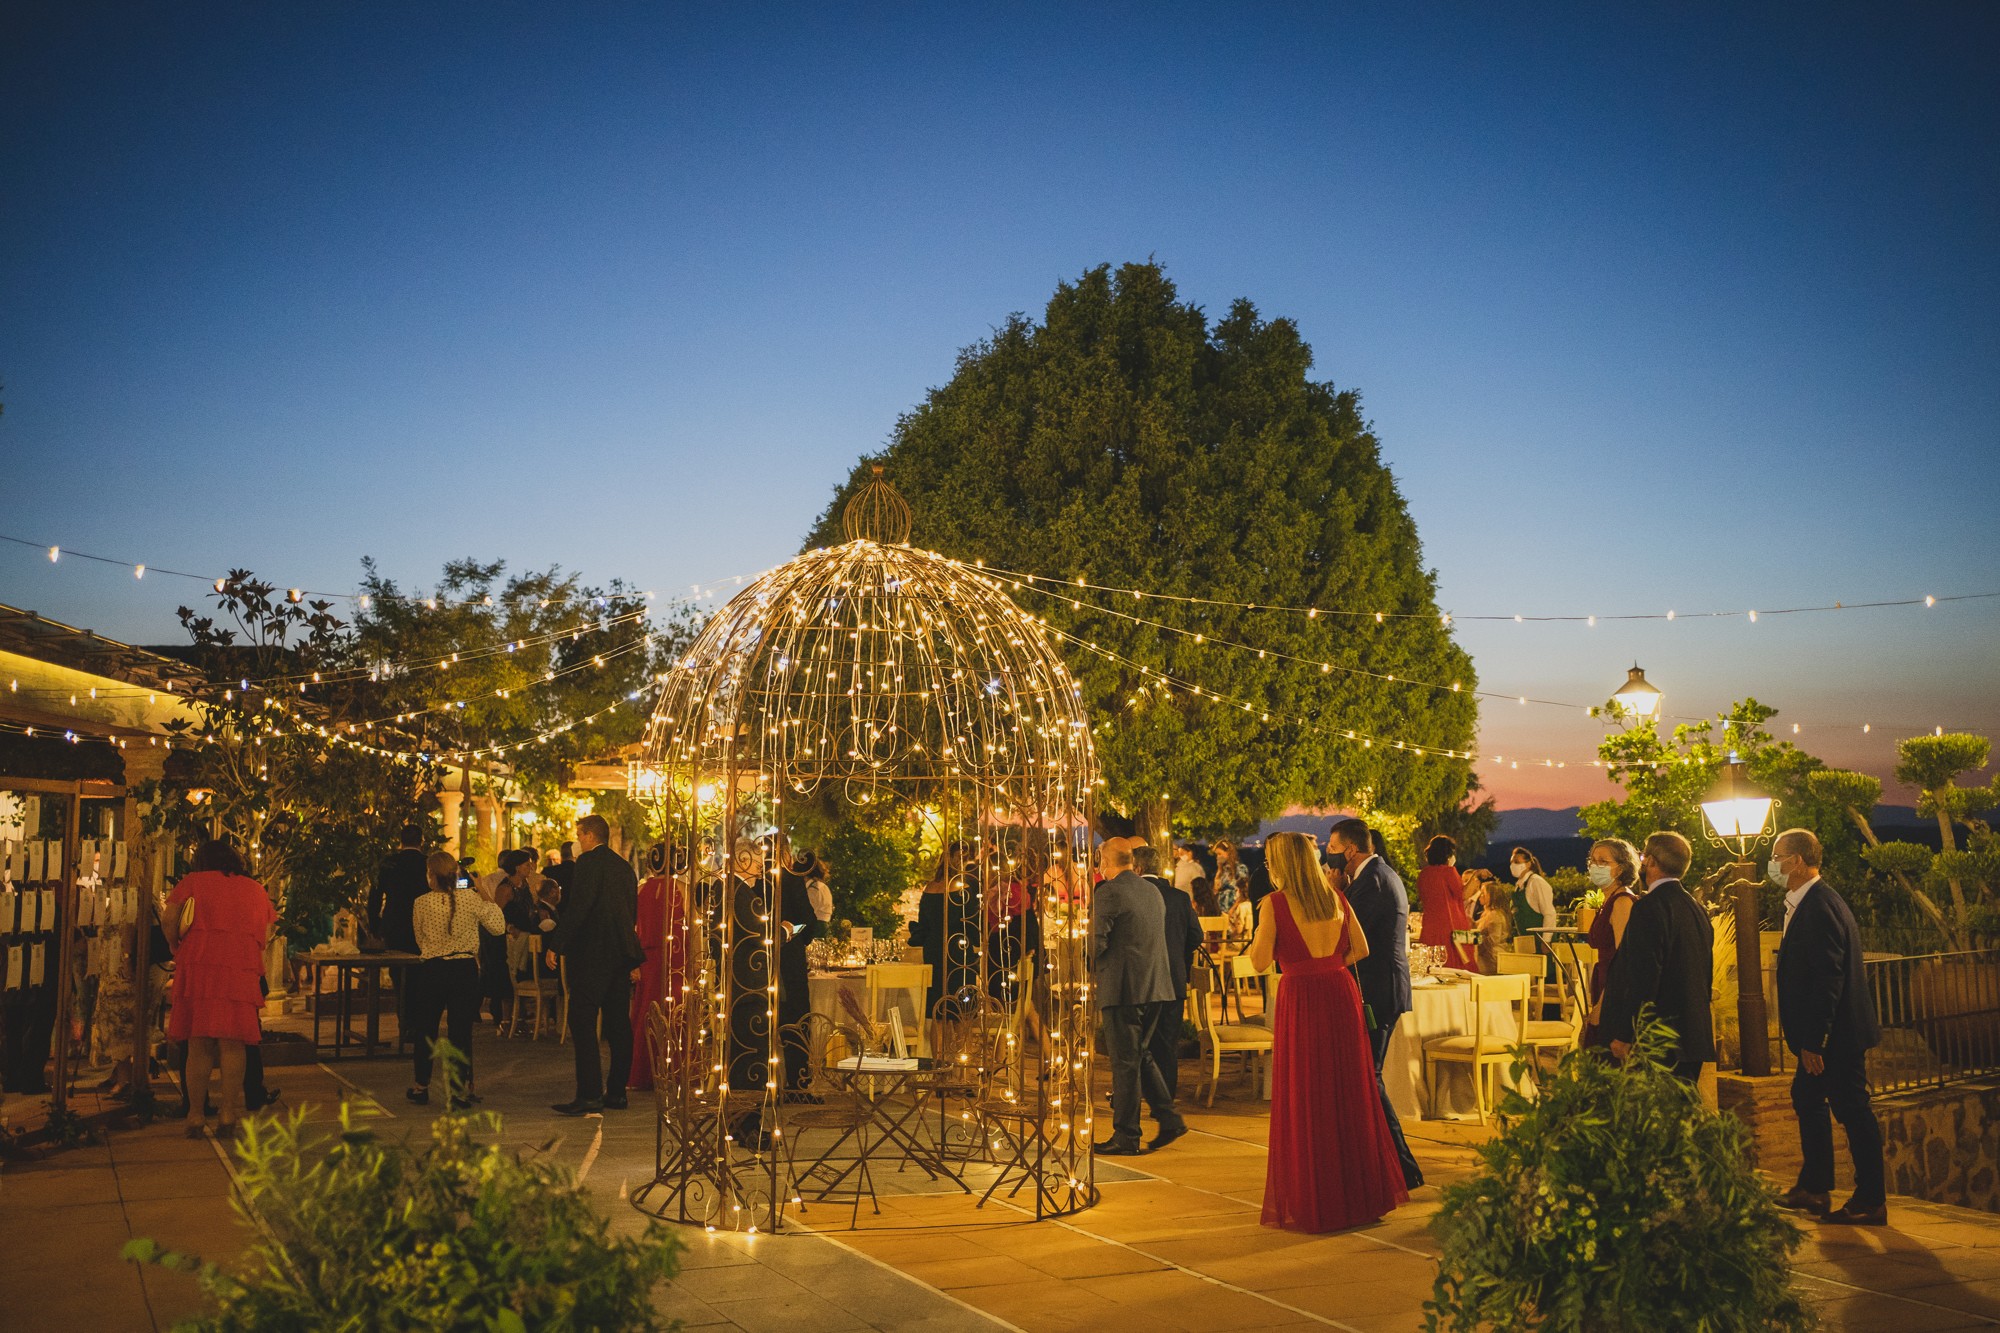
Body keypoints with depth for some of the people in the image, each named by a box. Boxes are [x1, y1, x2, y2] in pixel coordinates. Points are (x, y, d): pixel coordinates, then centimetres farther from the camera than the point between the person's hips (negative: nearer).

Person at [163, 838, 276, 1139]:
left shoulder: (192, 882, 12)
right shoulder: (257, 890, 18)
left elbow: (168, 920, 0)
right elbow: (266, 936, 14)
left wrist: (177, 948, 15)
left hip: (198, 967, -1)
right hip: (243, 972, 1)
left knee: (198, 1044, 4)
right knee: (232, 1044, 2)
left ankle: (195, 1117, 6)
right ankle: (230, 1116, 2)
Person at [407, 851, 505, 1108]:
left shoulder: (422, 903, -6)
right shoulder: (472, 899, -8)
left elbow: (420, 940, 7)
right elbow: (498, 928, -1)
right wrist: (487, 898, 6)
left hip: (431, 970, 0)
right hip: (465, 969, 0)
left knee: (426, 1029, 16)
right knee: (461, 1031, 4)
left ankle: (421, 1087, 27)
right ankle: (461, 1092, 4)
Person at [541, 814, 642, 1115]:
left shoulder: (587, 862, -9)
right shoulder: (624, 866, 15)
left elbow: (576, 907, -17)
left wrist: (556, 945, -10)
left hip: (592, 954, -8)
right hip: (620, 955, 8)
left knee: (582, 1023, -7)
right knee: (618, 1024, 10)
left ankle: (590, 1095, -11)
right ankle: (616, 1092, 15)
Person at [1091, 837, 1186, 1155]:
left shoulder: (1108, 892, -12)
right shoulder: (1153, 891, 12)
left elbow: (1097, 942, -15)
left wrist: (1090, 975, 2)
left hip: (1122, 988, -8)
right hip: (1157, 987, 8)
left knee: (1125, 1062, 0)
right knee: (1141, 1054, 19)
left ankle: (1125, 1137, 6)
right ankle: (1169, 1119, 15)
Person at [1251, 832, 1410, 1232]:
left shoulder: (1276, 903, -9)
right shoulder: (1336, 898, 6)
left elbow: (1260, 961, -11)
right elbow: (1361, 949, 10)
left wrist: (1257, 929, 5)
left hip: (1301, 1002, -5)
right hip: (1341, 994, 5)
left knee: (1304, 1101, 4)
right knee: (1350, 1095, 14)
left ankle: (1310, 1202, 10)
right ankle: (1360, 1193, 24)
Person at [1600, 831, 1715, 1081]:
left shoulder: (1650, 907, -15)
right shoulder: (1696, 907, 13)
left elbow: (1643, 975, -19)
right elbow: (1706, 972, 20)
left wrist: (1624, 1036, -16)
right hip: (1693, 1036, 9)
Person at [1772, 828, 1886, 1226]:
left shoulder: (1820, 907, -21)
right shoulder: (1808, 902, 11)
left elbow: (1828, 979, -25)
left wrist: (1813, 1041, -24)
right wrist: (1804, 1035, 17)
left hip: (1838, 1033, -11)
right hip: (1820, 1033, 11)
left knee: (1852, 1110, -2)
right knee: (1806, 1098, 19)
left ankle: (1871, 1203, 7)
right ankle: (1813, 1189, 30)